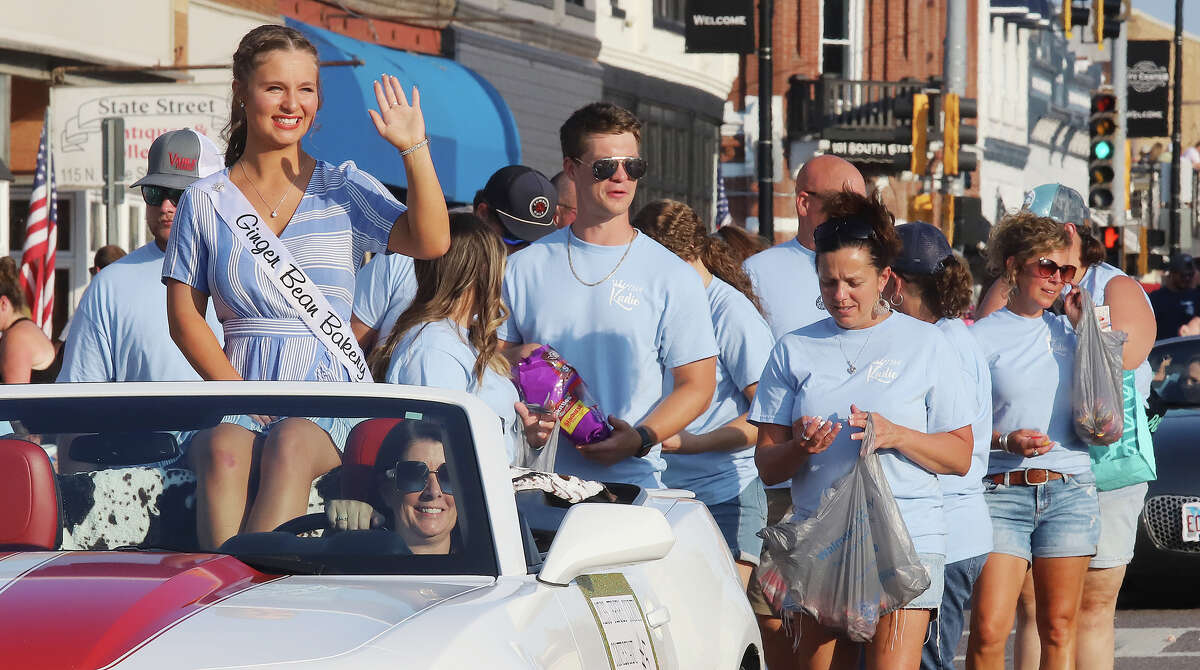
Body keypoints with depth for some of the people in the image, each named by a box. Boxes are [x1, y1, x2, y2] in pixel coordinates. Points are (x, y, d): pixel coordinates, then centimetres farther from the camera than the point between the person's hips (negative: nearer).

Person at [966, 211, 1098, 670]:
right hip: (1002, 490, -3)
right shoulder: (982, 336, 2)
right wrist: (1005, 441, -17)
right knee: (988, 631, -12)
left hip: (1070, 491, 3)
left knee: (1059, 628, 5)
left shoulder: (1066, 332, 14)